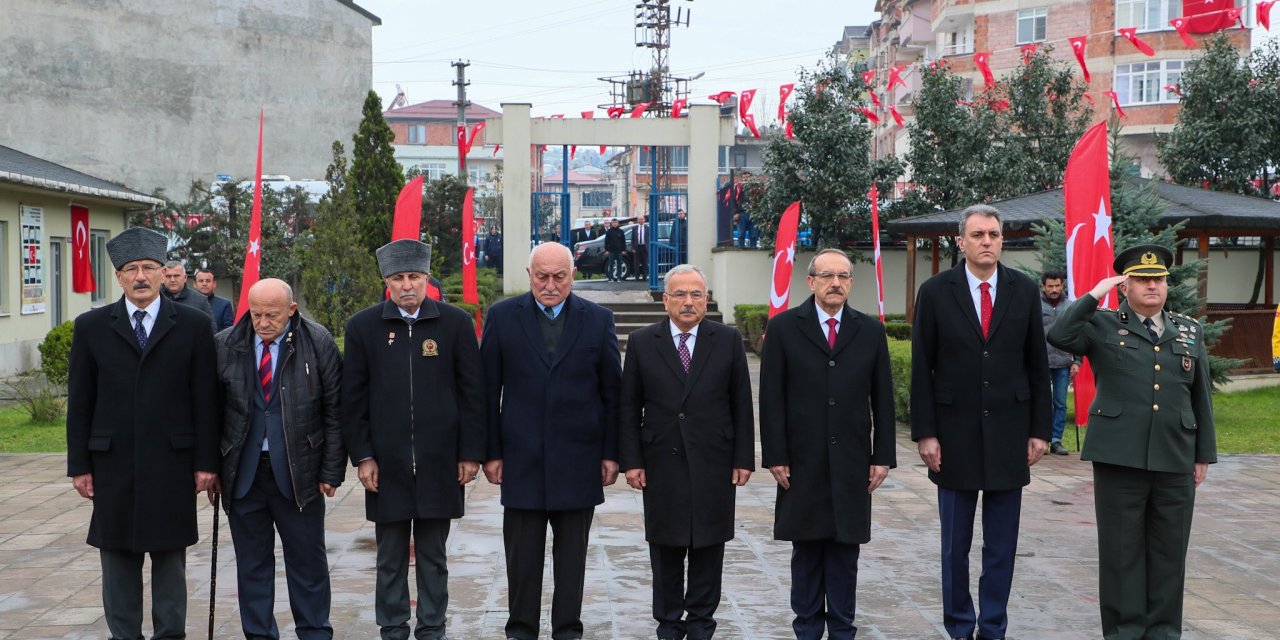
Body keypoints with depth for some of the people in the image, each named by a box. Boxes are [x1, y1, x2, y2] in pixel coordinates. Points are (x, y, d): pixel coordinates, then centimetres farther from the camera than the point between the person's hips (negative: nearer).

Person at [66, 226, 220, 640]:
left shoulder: (193, 325, 1)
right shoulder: (91, 327, 5)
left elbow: (205, 399, 0)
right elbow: (79, 401, 5)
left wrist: (206, 462, -3)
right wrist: (79, 465, 1)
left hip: (172, 462, -1)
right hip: (112, 463, 1)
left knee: (170, 556, 7)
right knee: (118, 558, 8)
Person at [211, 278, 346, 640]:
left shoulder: (318, 344, -4)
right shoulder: (224, 346, 2)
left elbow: (334, 412, -2)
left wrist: (331, 470, -4)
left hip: (299, 472, -2)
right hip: (242, 471, 2)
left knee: (308, 561, 6)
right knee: (252, 563, 9)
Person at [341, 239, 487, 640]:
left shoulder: (455, 323, 1)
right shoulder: (363, 327, 2)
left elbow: (472, 392, 2)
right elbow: (353, 398, 4)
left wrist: (471, 453, -1)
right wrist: (362, 456, -2)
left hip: (439, 462, 0)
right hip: (386, 463, 0)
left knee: (433, 557, 9)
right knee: (390, 558, 9)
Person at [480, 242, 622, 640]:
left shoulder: (598, 320, 3)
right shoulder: (502, 317, 1)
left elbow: (612, 393, 5)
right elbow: (489, 391, 2)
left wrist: (611, 453, 1)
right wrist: (491, 452, -2)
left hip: (578, 458, 1)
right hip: (521, 458, 0)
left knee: (572, 554, 9)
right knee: (522, 554, 6)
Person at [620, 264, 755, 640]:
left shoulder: (728, 341, 3)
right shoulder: (642, 342, 3)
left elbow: (741, 405, 4)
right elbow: (629, 408, 3)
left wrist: (743, 458, -1)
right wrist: (631, 460, -3)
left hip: (713, 464, 0)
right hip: (661, 464, 0)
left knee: (708, 546, 7)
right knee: (665, 547, 7)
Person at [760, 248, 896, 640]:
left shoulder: (870, 331, 7)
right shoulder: (783, 328, 1)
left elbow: (882, 398, 8)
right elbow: (771, 398, -2)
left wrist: (883, 456, 3)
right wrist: (775, 456, -7)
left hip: (852, 462, 2)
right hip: (802, 461, -1)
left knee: (845, 549, 6)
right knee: (807, 549, 6)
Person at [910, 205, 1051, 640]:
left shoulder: (1025, 290, 4)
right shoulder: (935, 292, -2)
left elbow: (1037, 365, 6)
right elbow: (922, 369, -2)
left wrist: (1040, 430, 3)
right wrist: (924, 434, -6)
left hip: (1009, 433, 1)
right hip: (956, 433, -1)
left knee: (1002, 544, 7)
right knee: (955, 544, 7)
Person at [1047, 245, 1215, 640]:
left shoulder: (1190, 332, 13)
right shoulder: (1103, 326, 3)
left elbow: (1202, 397, 14)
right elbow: (1059, 336, -16)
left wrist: (1204, 455, 11)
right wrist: (1095, 294, -13)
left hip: (1175, 460, 3)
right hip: (1120, 456, -3)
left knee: (1169, 549, 8)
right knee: (1122, 548, 4)